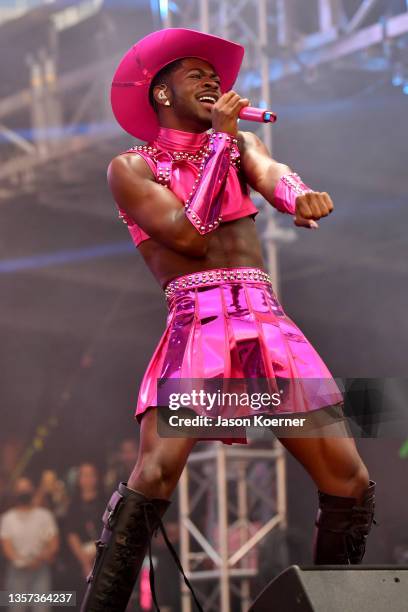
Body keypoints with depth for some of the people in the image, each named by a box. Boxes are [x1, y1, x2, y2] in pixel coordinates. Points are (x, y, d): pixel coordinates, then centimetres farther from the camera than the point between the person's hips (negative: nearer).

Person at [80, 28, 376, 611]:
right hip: (196, 323, -4)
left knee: (350, 482, -3)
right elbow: (188, 234, -7)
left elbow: (272, 174, -3)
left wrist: (300, 195, -28)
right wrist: (220, 138, -2)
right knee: (155, 472, -24)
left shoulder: (239, 142, 21)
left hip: (269, 323, 4)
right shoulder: (131, 168, 9)